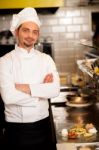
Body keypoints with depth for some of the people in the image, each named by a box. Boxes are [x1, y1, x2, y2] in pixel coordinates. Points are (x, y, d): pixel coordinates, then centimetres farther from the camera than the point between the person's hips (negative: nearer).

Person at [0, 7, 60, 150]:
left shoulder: (46, 59, 1)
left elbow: (55, 89, -12)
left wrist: (24, 87, -20)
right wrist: (42, 89, -14)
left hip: (42, 124, 3)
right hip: (15, 127, -2)